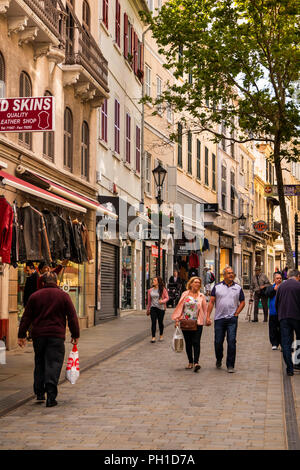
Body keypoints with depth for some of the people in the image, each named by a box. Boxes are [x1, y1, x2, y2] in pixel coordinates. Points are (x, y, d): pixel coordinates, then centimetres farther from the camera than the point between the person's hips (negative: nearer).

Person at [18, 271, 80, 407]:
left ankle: (39, 393, 20)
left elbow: (26, 317, 7)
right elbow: (72, 317, 0)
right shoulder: (63, 296, 1)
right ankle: (51, 396, -11)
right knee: (53, 364, -3)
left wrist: (21, 335, 12)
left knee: (39, 363, 17)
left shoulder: (34, 296, 6)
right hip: (57, 335, -2)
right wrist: (75, 335, 7)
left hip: (38, 335, 3)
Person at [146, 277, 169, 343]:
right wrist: (148, 309, 16)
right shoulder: (150, 290, 6)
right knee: (153, 322, -6)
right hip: (153, 308, 2)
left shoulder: (163, 289, -4)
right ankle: (153, 337, -5)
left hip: (161, 308, -2)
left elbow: (167, 298, -1)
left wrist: (162, 301, -22)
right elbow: (149, 300, 13)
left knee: (160, 322, 8)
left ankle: (161, 335, 28)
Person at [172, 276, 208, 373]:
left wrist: (207, 320, 0)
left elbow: (205, 309, 9)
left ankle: (196, 362, -19)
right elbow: (180, 306, 6)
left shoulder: (201, 296, 8)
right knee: (188, 343, 7)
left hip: (197, 323, -1)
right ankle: (190, 362, 17)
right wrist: (177, 319, -1)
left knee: (196, 342, -12)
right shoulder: (185, 294, 7)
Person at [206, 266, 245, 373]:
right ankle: (219, 360, 32)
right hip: (219, 318, 1)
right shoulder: (217, 287, 5)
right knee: (218, 342, 7)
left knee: (232, 341, -7)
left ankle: (230, 365, -1)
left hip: (232, 319, -1)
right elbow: (211, 302, 3)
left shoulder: (238, 288, 7)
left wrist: (236, 313, -1)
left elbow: (242, 302, 11)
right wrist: (208, 316, -4)